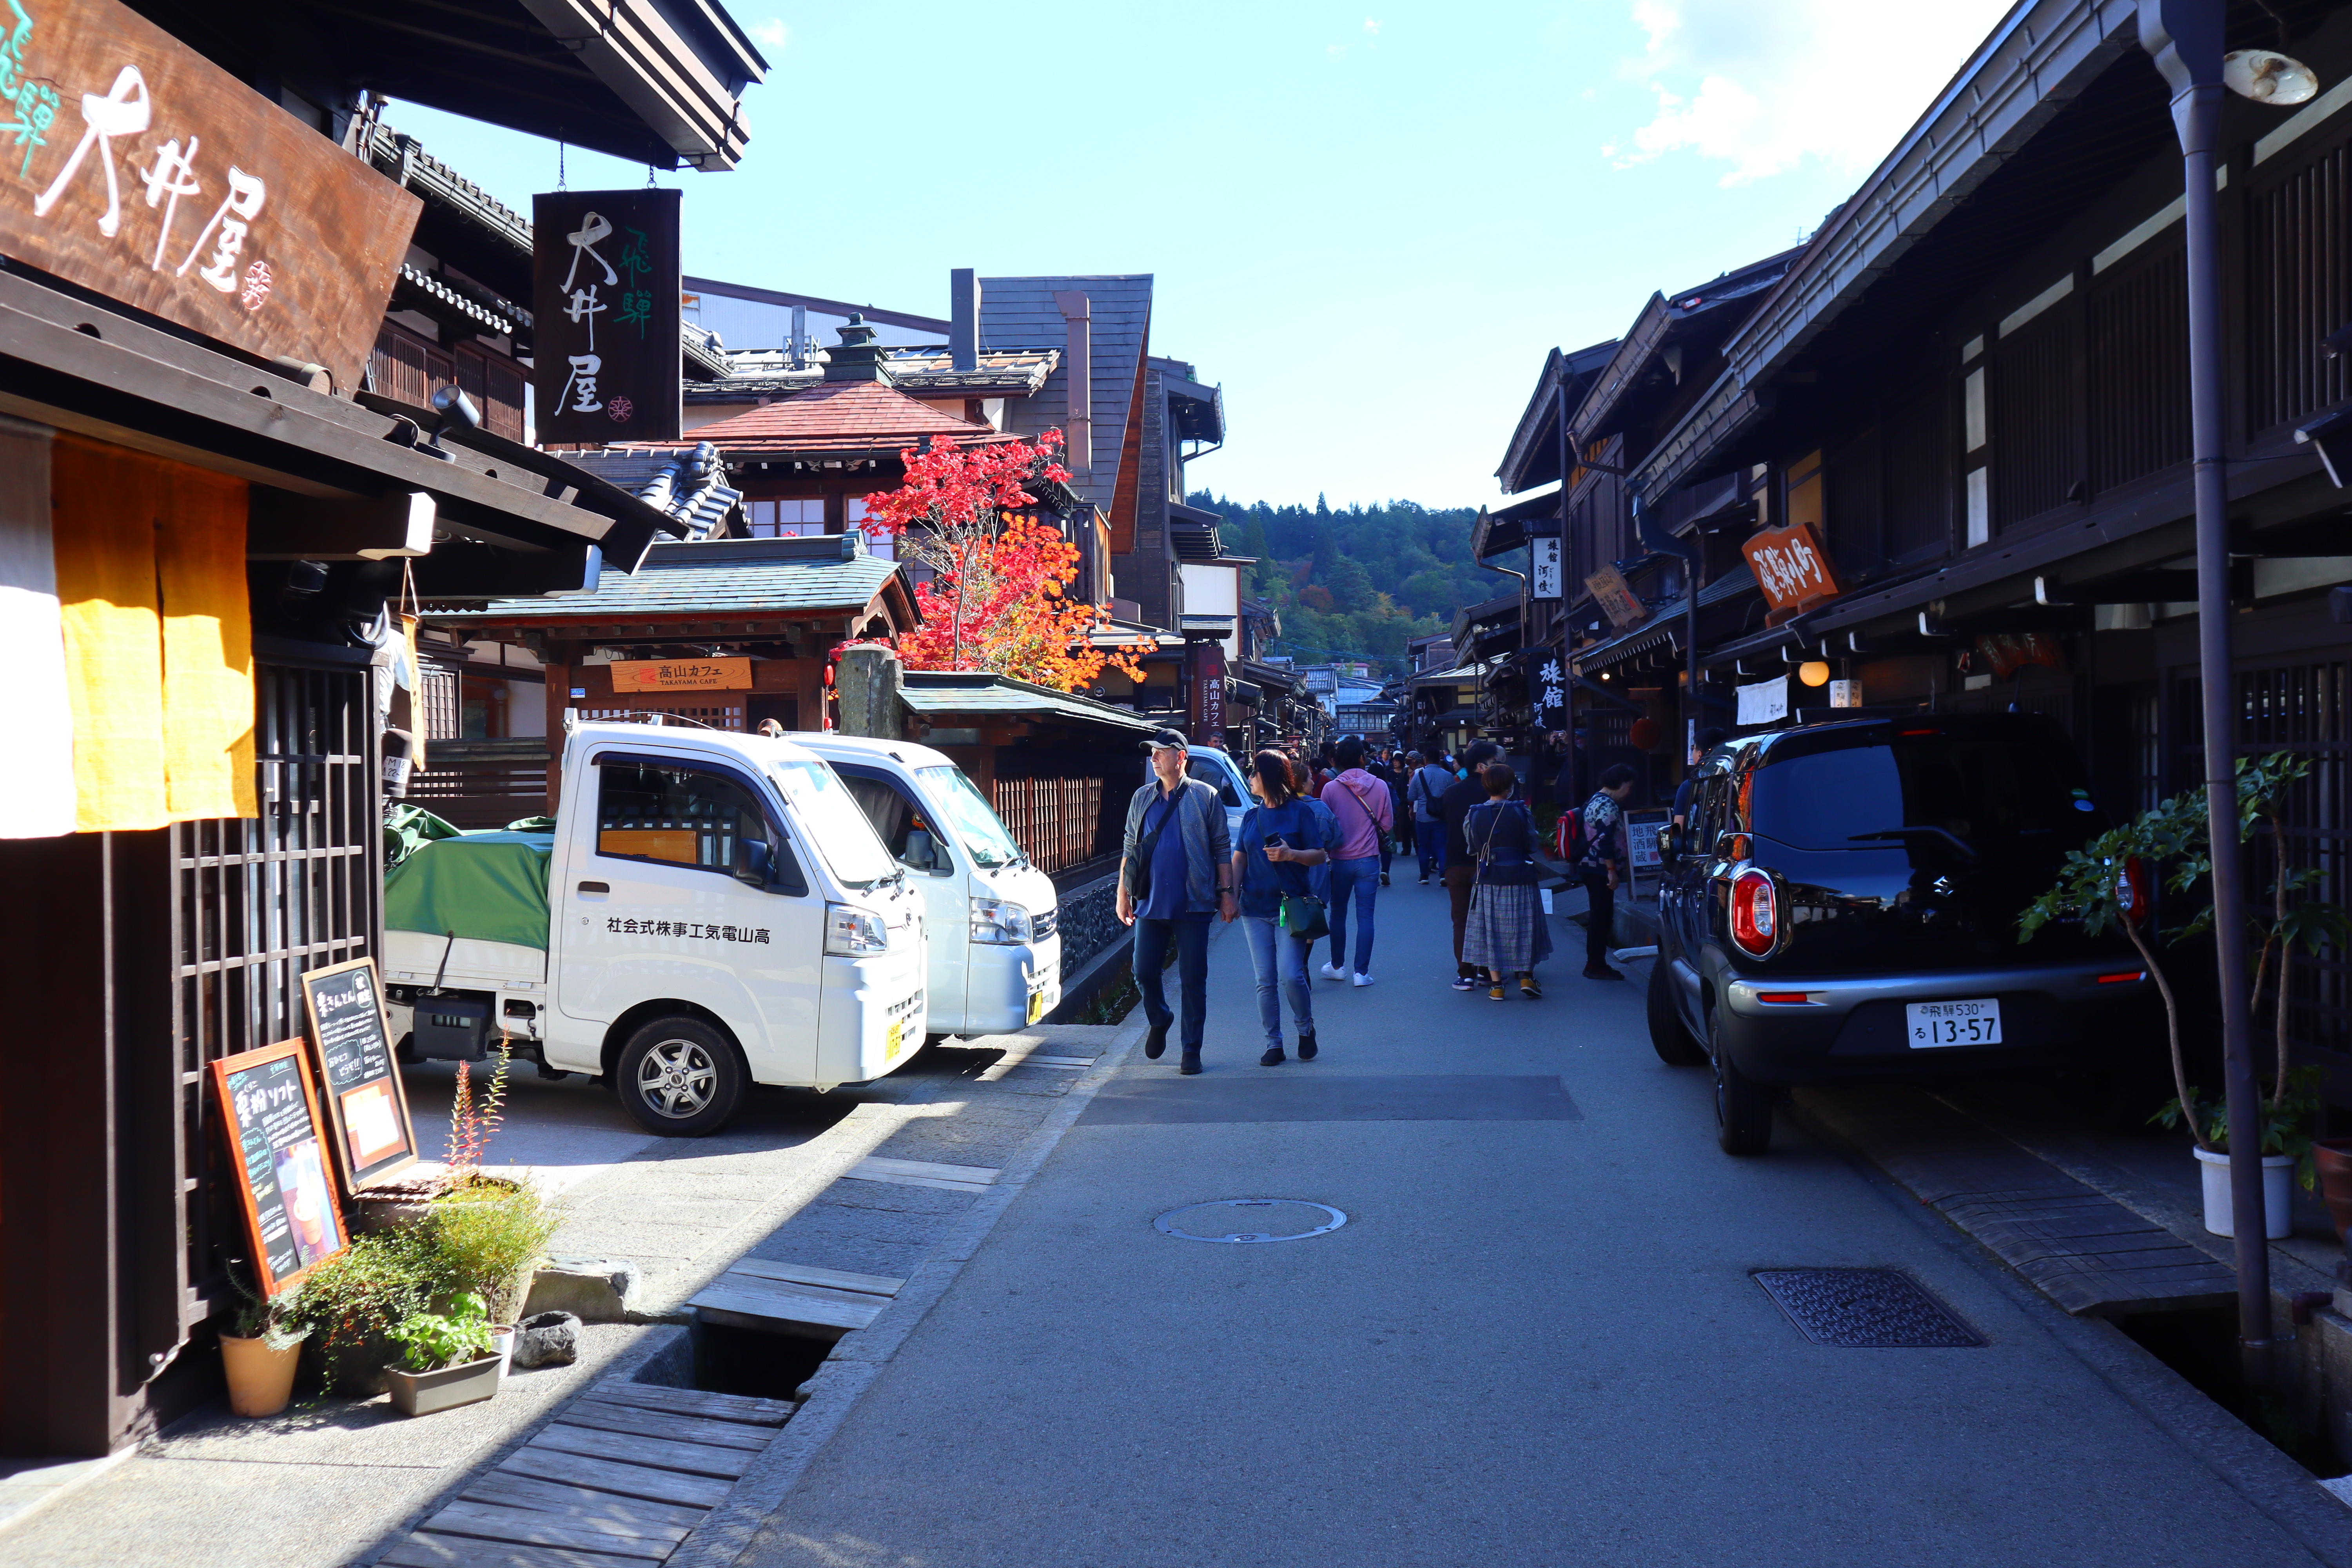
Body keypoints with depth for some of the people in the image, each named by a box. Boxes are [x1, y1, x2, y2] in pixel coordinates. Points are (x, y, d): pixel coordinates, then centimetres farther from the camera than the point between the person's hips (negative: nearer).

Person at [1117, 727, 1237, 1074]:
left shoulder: (1205, 797, 0)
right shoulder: (1142, 798, 10)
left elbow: (1222, 849, 1)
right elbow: (1129, 849, 14)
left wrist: (1226, 892, -4)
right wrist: (1123, 894, 9)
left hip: (1193, 905, -3)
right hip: (1150, 903, 3)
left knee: (1193, 979, 1)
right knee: (1144, 972, 3)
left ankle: (1191, 1050, 11)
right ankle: (1159, 1021, 32)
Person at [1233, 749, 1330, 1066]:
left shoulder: (1299, 812, -2)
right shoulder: (1251, 816, 12)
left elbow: (1319, 855, -2)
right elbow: (1239, 859, 11)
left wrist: (1290, 855, -20)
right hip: (1256, 909, 4)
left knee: (1291, 976, -11)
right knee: (1265, 981, 4)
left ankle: (1306, 1030, 13)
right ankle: (1273, 1044, 12)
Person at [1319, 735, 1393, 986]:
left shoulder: (1330, 788, -8)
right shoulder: (1379, 786, -6)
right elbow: (1387, 824, 0)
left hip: (1340, 860, 0)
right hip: (1368, 860, 0)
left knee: (1338, 914, 15)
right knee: (1365, 916, 3)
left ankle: (1338, 966, 25)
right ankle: (1362, 972, 2)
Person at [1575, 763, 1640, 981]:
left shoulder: (1597, 800, 18)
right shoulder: (1607, 806, -16)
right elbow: (1605, 841, -23)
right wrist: (1612, 870, -22)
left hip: (1591, 867, 11)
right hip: (1600, 870, -11)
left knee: (1600, 916, 14)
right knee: (1601, 916, -7)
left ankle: (1596, 964, 19)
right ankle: (1596, 965, -4)